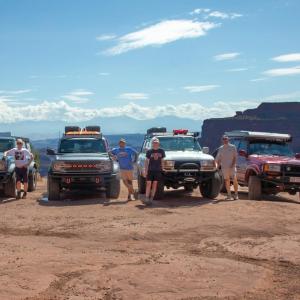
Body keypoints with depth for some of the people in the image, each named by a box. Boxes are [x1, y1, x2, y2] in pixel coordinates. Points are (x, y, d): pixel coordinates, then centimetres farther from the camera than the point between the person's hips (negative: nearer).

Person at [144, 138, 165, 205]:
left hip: (158, 170, 2)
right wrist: (145, 170, -4)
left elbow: (162, 161, 11)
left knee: (155, 184, 3)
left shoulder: (161, 151, 5)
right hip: (150, 170, -2)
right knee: (149, 183, -5)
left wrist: (162, 169, 7)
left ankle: (151, 198, 9)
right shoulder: (149, 151, 1)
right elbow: (146, 161, 2)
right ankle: (147, 198, -6)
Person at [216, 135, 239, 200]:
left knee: (234, 180, -9)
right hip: (224, 167, 3)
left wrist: (233, 164, -12)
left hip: (232, 166, -3)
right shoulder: (221, 148, 12)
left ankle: (236, 194, -3)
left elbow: (235, 157, -1)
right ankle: (229, 195, 12)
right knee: (227, 180, 5)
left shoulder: (232, 147, 3)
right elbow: (218, 158, 14)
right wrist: (218, 164, -2)